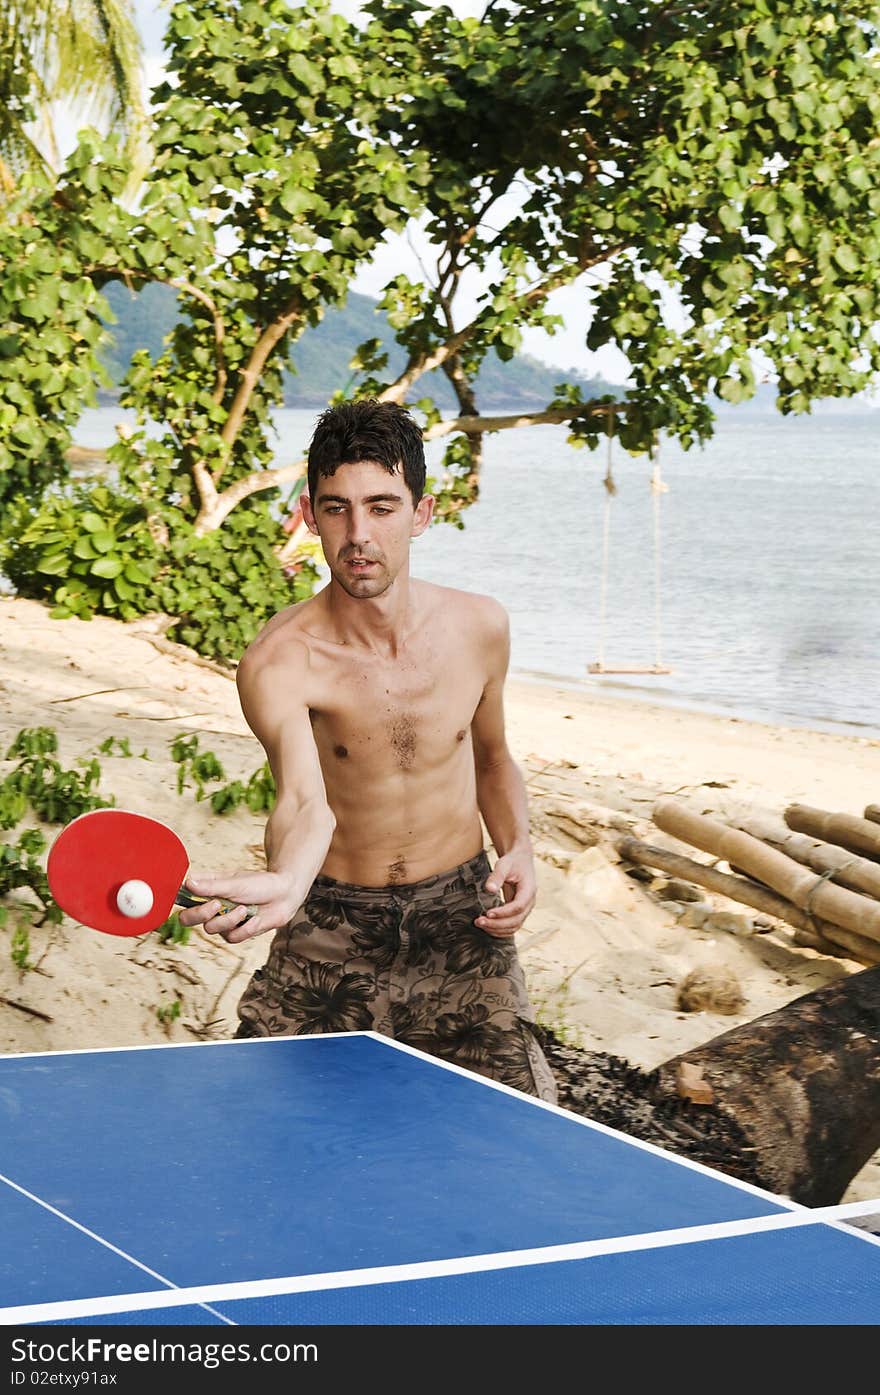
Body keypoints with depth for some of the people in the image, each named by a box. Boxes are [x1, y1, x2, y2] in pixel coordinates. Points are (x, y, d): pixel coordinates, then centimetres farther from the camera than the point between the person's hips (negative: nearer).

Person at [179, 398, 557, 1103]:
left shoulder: (480, 627, -6)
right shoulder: (279, 661, -20)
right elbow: (305, 801, -36)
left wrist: (519, 848, -4)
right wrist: (285, 881, -58)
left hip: (460, 921, 2)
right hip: (330, 931, -2)